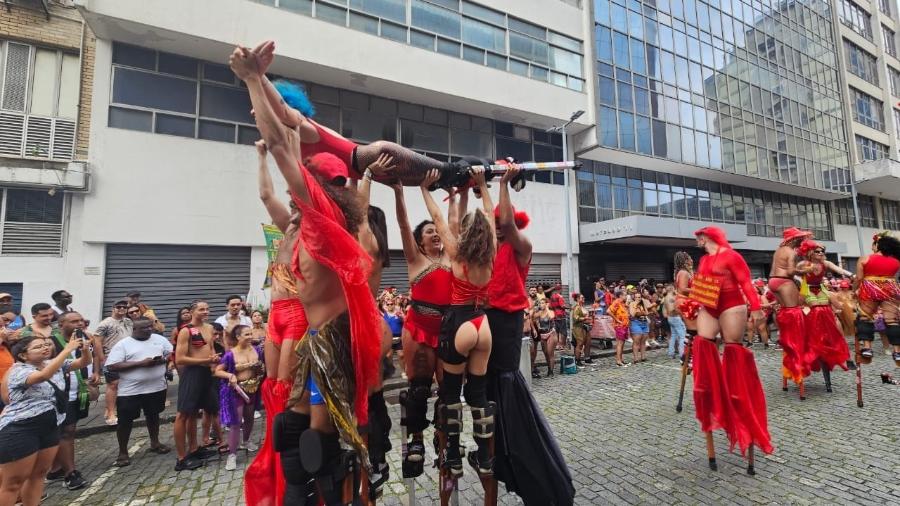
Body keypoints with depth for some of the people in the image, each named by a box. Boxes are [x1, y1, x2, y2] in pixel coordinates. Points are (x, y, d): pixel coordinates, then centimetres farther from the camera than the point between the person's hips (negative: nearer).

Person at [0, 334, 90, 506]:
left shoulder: (55, 364, 7)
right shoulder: (19, 370, -14)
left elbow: (84, 362, 5)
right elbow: (43, 375, -35)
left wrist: (85, 348, -17)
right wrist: (68, 349, -36)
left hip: (49, 426, 7)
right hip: (20, 429, -7)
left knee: (39, 474, 15)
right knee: (14, 482, 3)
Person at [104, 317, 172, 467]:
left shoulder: (159, 339, 3)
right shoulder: (123, 344, -8)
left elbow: (172, 353, 8)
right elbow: (111, 366, -14)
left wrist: (162, 360, -14)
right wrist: (140, 363, -22)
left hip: (157, 388, 4)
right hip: (130, 391, -3)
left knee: (153, 416, 19)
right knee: (125, 421, 6)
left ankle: (155, 443, 36)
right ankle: (123, 453, 24)